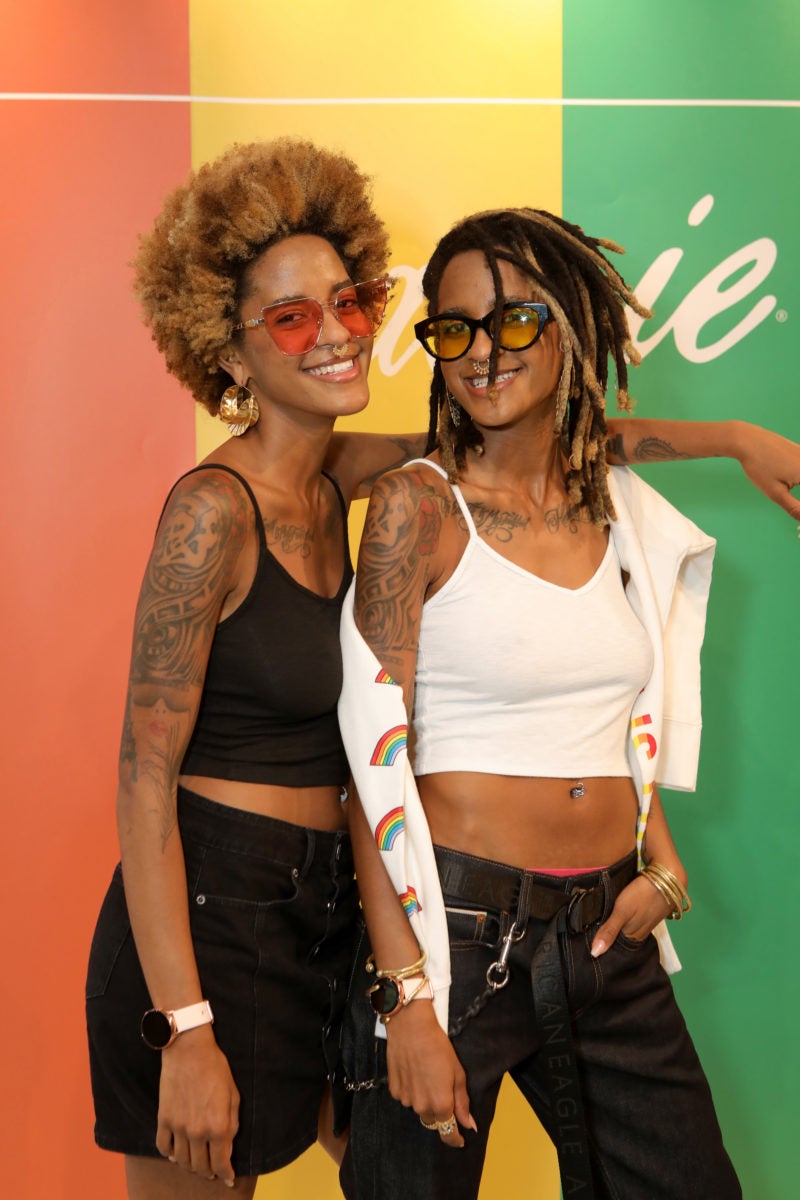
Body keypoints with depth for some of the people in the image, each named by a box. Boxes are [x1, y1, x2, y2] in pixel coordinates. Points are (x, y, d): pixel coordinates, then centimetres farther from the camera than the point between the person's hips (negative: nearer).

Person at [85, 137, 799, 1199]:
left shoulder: (336, 475, 4)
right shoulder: (215, 507, -18)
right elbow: (145, 779, -19)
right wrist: (186, 1031, -21)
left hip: (319, 909, 8)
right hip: (207, 915, -8)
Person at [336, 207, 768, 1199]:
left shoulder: (624, 509, 7)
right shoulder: (417, 506, -10)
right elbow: (375, 758, -13)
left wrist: (660, 864, 3)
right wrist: (406, 998, -16)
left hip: (609, 938, 6)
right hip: (454, 928, -5)